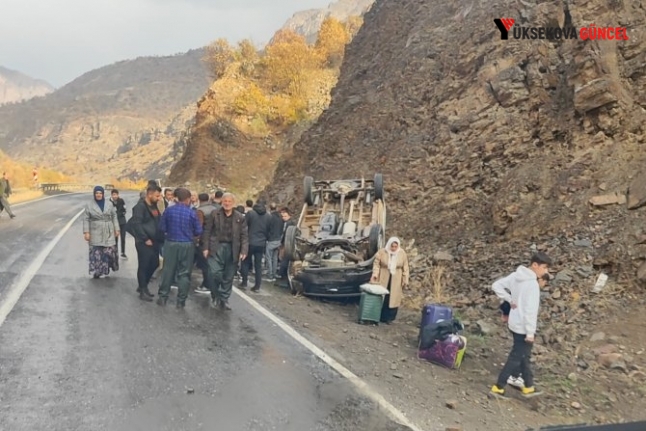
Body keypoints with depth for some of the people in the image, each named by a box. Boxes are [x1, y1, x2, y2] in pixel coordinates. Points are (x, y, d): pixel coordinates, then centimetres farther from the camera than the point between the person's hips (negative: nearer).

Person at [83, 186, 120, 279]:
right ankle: (97, 271, 7)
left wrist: (116, 229, 5)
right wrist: (86, 232, -7)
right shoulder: (89, 205, 0)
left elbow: (114, 217, 9)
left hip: (108, 233, 2)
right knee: (96, 252, -1)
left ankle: (107, 268, 18)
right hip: (95, 233, -1)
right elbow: (86, 219, -1)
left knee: (110, 250, -2)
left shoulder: (109, 204, 5)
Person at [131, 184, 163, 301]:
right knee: (143, 266, 1)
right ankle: (142, 291, 12)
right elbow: (136, 224, -20)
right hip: (144, 242, -8)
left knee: (154, 264, 13)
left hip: (154, 241, 8)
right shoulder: (140, 206, -14)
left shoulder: (154, 206, 12)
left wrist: (161, 237, 7)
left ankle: (142, 286, 29)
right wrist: (145, 239, -18)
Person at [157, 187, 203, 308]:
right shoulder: (191, 212, -8)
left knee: (168, 270, 12)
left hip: (171, 243, 2)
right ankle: (181, 300, 9)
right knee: (184, 273, 6)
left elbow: (162, 228, 1)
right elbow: (199, 231, -5)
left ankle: (163, 297, 19)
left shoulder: (169, 210, -4)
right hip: (187, 245, -2)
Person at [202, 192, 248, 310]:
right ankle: (215, 296, 13)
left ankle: (224, 299, 20)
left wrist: (244, 250, -8)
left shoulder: (240, 217, 5)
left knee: (228, 277, 7)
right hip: (216, 248, -2)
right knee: (214, 273, -10)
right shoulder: (214, 214, 3)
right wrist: (205, 247, -5)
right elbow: (207, 231, 2)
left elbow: (244, 235, 3)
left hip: (232, 250, 2)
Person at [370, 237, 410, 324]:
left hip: (395, 280, 1)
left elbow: (405, 268, 1)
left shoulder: (402, 254, -3)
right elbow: (376, 264, -3)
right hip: (383, 279, -1)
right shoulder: (382, 252, -7)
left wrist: (405, 280, -1)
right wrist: (375, 274, -15)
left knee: (393, 298, 3)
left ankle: (389, 318, 13)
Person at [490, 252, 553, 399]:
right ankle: (498, 387, 9)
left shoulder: (516, 276, 1)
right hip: (523, 328, -9)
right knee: (516, 358, 3)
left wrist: (510, 300, 3)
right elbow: (530, 310, -24)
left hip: (514, 324, 9)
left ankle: (528, 387, 33)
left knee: (524, 356, 20)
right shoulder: (532, 284, -24)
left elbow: (496, 285, 5)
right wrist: (530, 332, -19)